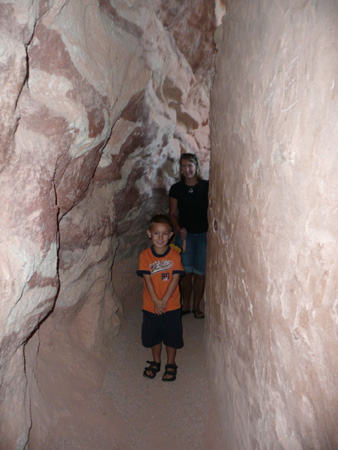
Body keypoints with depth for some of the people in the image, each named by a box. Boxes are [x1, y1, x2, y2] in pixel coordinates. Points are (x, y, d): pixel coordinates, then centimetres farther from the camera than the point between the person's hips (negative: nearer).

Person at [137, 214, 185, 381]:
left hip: (171, 306, -1)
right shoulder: (145, 255, -9)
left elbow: (175, 279, -13)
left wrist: (163, 301, -18)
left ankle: (171, 364, 35)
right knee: (153, 335, 18)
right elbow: (147, 279, -12)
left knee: (171, 336, 12)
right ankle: (156, 362, 42)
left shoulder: (174, 255, -10)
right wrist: (156, 301, -18)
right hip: (150, 306, 1)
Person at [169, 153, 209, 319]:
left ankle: (196, 306, 24)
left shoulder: (206, 186, -5)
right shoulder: (176, 189, 0)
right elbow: (173, 214, 4)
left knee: (200, 272, 5)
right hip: (185, 234, 1)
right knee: (186, 271, 3)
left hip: (204, 235, -1)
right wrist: (179, 229, -13)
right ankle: (185, 305, 23)